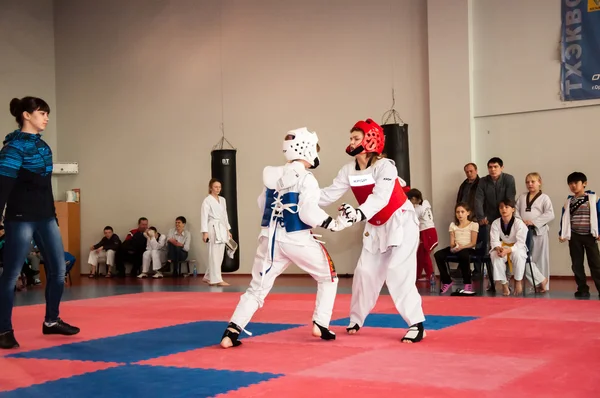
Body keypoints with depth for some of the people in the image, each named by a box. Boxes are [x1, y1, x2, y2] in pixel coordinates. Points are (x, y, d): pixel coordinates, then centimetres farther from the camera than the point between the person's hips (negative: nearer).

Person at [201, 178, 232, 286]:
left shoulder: (222, 200, 15)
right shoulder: (207, 200, -6)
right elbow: (204, 216, -11)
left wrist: (228, 230, 16)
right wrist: (205, 232, -18)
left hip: (222, 229, 8)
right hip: (213, 229, -8)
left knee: (220, 255, 10)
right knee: (215, 255, -7)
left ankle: (208, 277, 22)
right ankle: (217, 279, -6)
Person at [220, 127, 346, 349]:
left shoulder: (273, 176, 7)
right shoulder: (306, 179, -12)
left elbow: (263, 204, 17)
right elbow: (308, 213, -19)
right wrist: (333, 223, -11)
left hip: (270, 238, 5)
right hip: (298, 239, -5)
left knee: (257, 287, 10)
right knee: (328, 277, 19)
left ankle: (231, 332, -2)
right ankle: (320, 325, 14)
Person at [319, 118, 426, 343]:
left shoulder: (384, 166, -23)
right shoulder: (349, 171, -4)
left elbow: (380, 197, -38)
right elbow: (329, 195, -6)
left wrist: (360, 213, -55)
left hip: (401, 223, -7)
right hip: (376, 228, 7)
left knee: (398, 273, -15)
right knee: (364, 272, 7)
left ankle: (417, 325, -9)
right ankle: (356, 319, 25)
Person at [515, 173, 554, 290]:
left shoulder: (544, 198, -3)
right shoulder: (522, 197, 13)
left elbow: (550, 214, -11)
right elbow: (516, 211, 9)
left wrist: (533, 222, -17)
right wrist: (521, 221, -11)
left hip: (539, 231, -5)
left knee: (540, 259, -1)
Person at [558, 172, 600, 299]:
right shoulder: (568, 201, 7)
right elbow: (564, 218, 10)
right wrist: (562, 233, 3)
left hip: (589, 236, -3)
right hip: (574, 237, 4)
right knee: (577, 264, 6)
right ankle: (583, 289, 13)